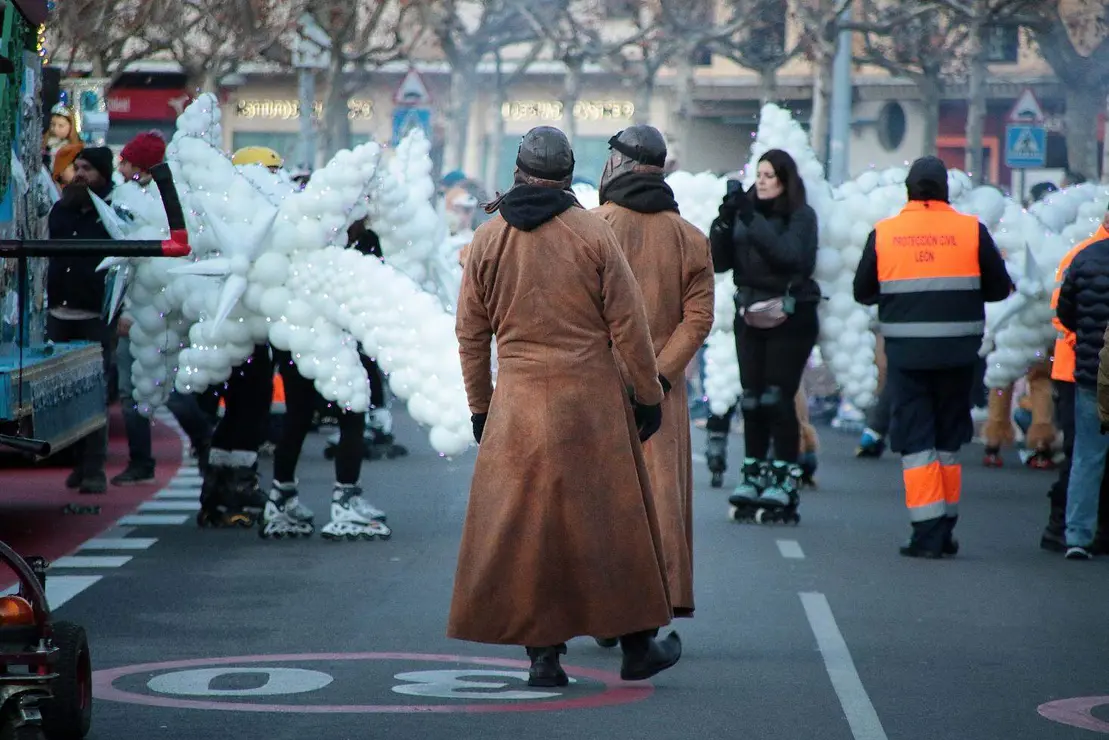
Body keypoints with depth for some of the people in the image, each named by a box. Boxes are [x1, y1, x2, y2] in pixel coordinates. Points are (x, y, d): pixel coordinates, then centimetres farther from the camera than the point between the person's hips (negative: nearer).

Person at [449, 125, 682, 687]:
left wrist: (480, 405, 15)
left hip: (517, 404, 2)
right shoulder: (593, 233, -5)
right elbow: (628, 323, -4)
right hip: (591, 399, -2)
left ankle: (542, 652, 3)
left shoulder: (488, 238, 2)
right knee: (609, 518, 8)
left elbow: (471, 333, 6)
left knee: (525, 522, 6)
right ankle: (636, 645, 17)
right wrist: (648, 394, 5)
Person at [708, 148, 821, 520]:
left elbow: (790, 254, -23)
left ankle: (785, 479, -3)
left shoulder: (801, 215, -6)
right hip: (750, 316, 5)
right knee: (751, 398, 6)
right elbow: (719, 262, 3)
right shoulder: (744, 212, 6)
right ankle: (754, 473, 13)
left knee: (778, 398, -8)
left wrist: (751, 218, -24)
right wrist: (724, 221, -13)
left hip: (790, 318, -5)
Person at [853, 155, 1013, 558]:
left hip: (905, 353, -1)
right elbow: (1000, 288, 3)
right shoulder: (972, 230, -2)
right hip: (957, 352, 1)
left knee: (915, 441, 3)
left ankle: (927, 533, -5)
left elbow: (863, 292, 6)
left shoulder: (883, 233, -1)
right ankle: (945, 532, 18)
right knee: (949, 441, 13)